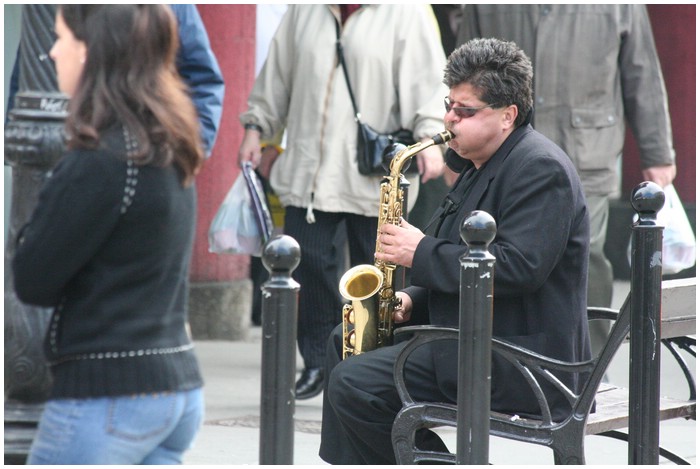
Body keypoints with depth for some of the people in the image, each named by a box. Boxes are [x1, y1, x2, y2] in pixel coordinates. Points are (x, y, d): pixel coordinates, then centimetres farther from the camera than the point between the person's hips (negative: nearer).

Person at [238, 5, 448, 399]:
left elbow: (429, 79, -7)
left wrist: (430, 136, -20)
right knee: (309, 260, -3)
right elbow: (277, 74, 22)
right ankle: (318, 363, 8)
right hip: (308, 170, 3)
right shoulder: (304, 11, 14)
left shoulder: (406, 12, 0)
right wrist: (256, 128, 17)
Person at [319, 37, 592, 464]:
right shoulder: (481, 166, 17)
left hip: (516, 362, -11)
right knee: (346, 343, 18)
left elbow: (517, 268, -27)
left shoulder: (541, 168, -16)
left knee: (353, 385, -20)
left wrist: (422, 253, -18)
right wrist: (413, 302, 5)